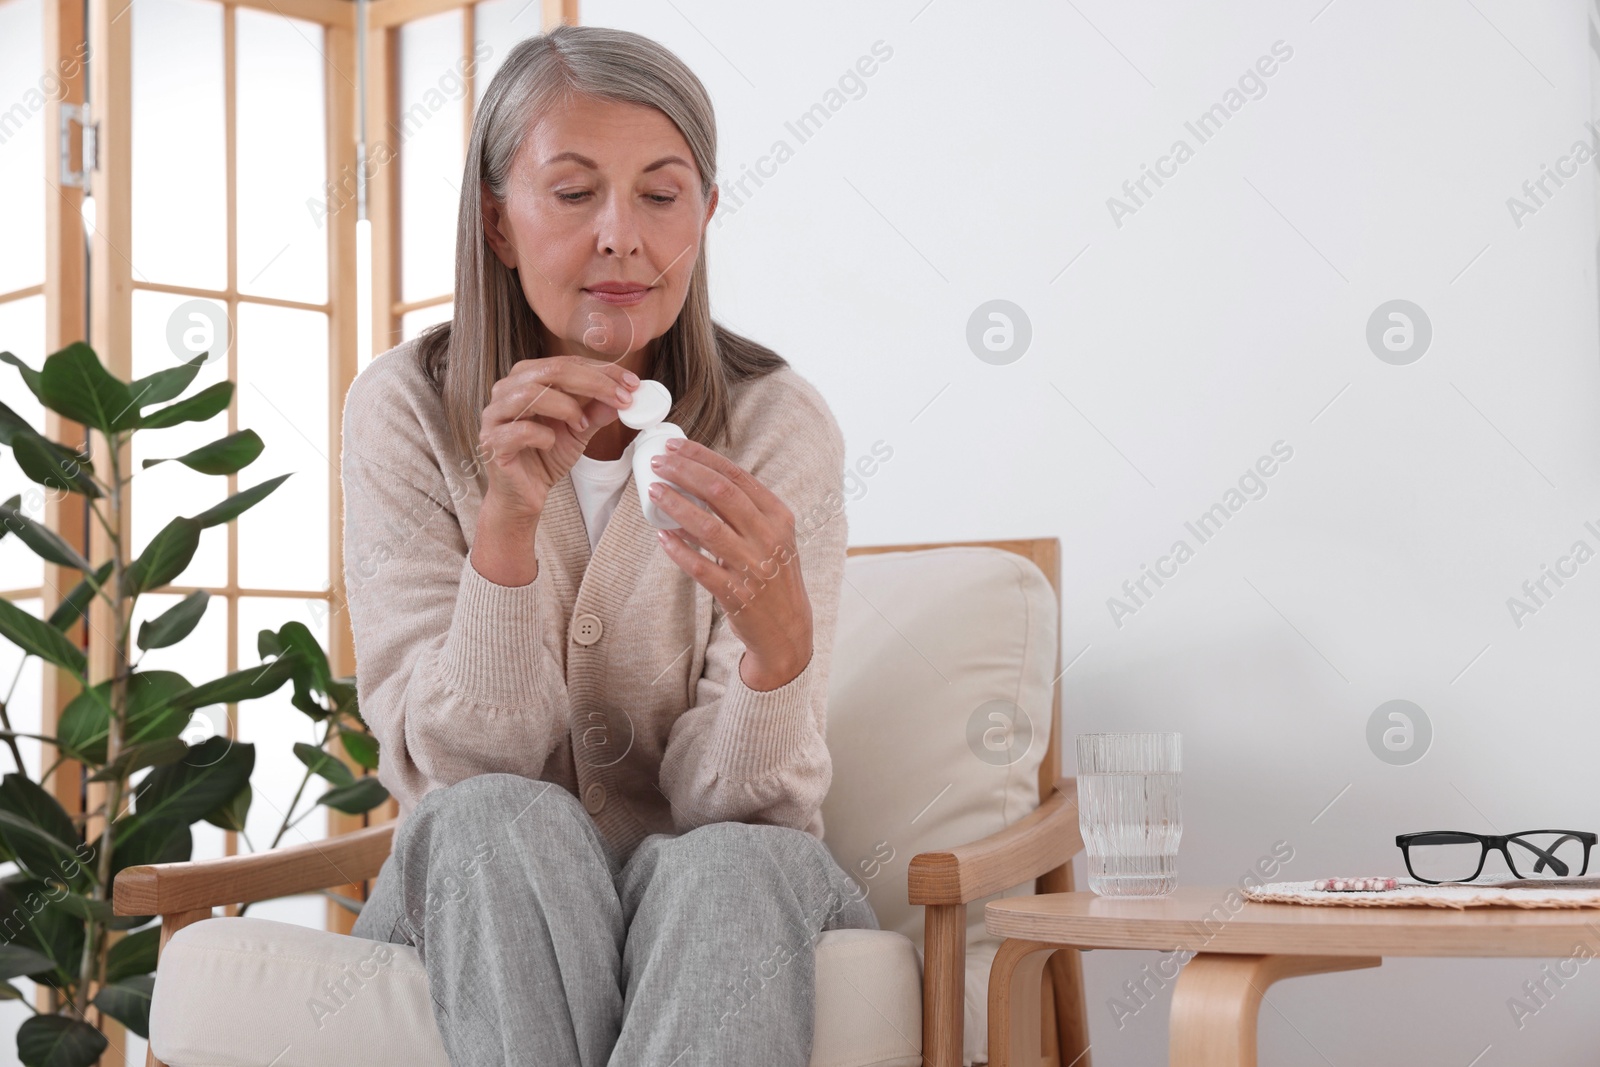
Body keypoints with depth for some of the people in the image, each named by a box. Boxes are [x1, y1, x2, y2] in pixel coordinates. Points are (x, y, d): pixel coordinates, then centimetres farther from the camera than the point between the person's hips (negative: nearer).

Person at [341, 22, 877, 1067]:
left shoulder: (779, 424, -9)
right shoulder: (407, 409, -6)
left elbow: (736, 802, -13)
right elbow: (466, 772, -13)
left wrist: (779, 635, -35)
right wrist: (507, 521, -28)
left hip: (718, 901, -1)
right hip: (479, 904, 1)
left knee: (731, 863, -34)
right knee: (505, 824, -32)